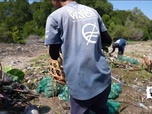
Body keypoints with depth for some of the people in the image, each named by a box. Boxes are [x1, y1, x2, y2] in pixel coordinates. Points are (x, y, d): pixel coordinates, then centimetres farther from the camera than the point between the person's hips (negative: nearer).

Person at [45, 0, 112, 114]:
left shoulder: (54, 16, -5)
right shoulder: (92, 11, 10)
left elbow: (54, 55, -1)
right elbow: (108, 41, 14)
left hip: (81, 84, -4)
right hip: (104, 78, 5)